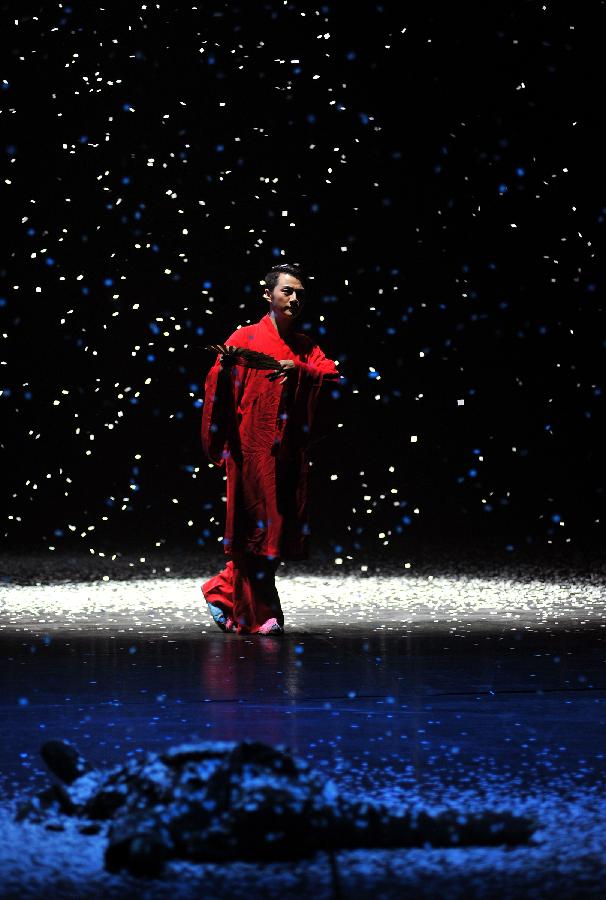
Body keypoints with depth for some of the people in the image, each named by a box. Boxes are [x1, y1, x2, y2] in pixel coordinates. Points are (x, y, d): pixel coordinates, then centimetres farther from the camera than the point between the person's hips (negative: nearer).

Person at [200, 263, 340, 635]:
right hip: (252, 448, -5)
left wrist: (298, 369, -21)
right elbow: (218, 386, -8)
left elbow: (332, 375, -3)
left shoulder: (307, 348, 16)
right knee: (257, 526, -6)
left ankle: (223, 590, 22)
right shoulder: (245, 338, 3)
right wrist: (224, 366, -30)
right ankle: (256, 615, 2)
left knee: (283, 530, 4)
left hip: (290, 454, 5)